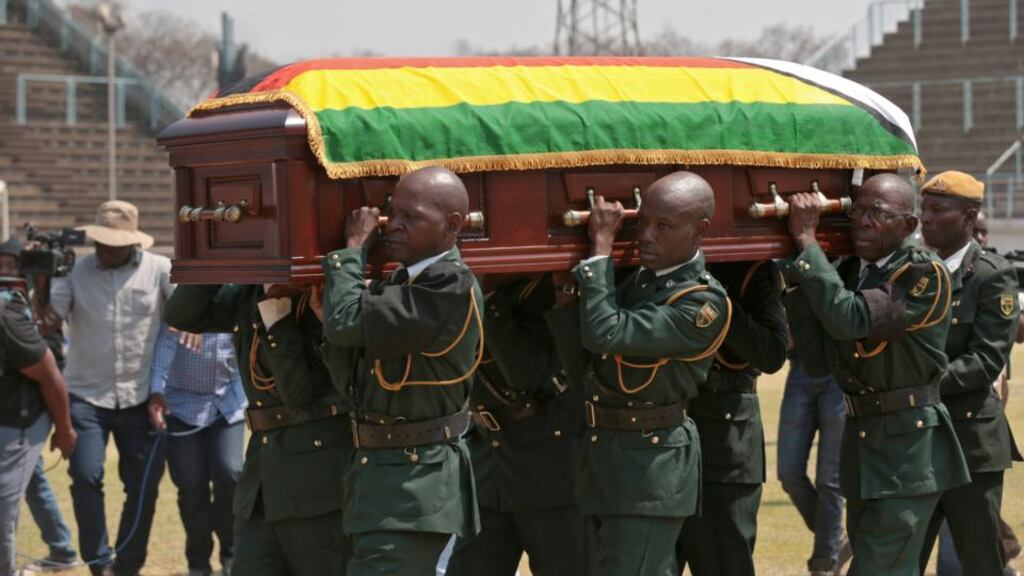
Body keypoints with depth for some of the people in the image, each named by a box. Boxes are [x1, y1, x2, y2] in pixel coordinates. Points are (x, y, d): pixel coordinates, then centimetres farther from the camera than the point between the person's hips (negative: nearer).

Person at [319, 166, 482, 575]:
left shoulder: (452, 289, -18)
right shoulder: (402, 282, 12)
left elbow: (346, 322, -22)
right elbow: (349, 378, 12)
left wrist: (353, 247, -7)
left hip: (413, 489, -10)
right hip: (381, 473, 10)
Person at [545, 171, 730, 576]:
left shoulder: (705, 304, -16)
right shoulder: (638, 281, 10)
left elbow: (606, 334, -25)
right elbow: (582, 368, 9)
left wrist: (601, 245, -18)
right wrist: (568, 296, -3)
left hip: (653, 471, -8)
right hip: (603, 462, 8)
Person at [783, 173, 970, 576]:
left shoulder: (927, 276, -14)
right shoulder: (849, 272, 8)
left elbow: (849, 319, -28)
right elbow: (819, 362, 2)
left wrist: (807, 242, -22)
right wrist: (798, 284, -5)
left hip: (910, 450, -8)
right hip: (862, 442, 8)